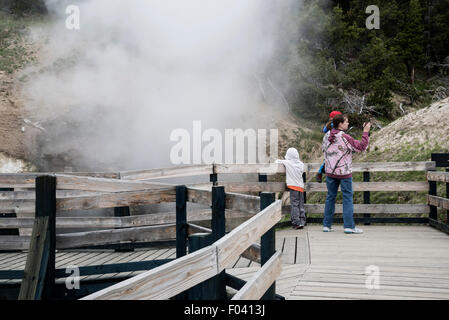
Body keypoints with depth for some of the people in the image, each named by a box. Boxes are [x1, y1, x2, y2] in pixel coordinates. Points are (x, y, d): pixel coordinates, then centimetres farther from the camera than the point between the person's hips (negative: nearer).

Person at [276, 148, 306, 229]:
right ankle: (302, 222, 11)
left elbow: (277, 161, 8)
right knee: (301, 205, 10)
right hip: (301, 186, 5)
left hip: (293, 186, -5)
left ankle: (297, 223, -10)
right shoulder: (301, 164, 9)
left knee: (294, 205, -5)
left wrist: (279, 161, 30)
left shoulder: (287, 162, -3)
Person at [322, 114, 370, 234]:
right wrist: (365, 132, -8)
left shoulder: (327, 136, 1)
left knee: (330, 197, 13)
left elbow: (324, 149, 17)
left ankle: (326, 225, 16)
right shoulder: (345, 137, -17)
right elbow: (361, 147, -13)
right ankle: (349, 226, 3)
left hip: (330, 172, 6)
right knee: (347, 198, 3)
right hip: (344, 172, -6)